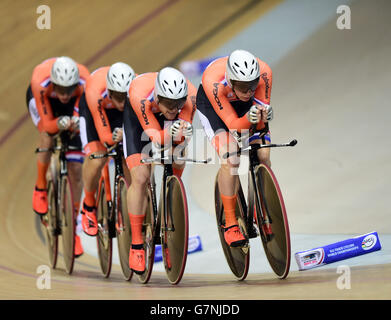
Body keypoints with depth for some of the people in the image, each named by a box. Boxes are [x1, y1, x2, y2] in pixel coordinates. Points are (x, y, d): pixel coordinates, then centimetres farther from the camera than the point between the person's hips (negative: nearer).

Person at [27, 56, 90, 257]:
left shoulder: (85, 83, -39)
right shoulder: (40, 82, -41)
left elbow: (81, 118, -29)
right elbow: (47, 124, -36)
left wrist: (75, 123, -51)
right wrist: (60, 123, -57)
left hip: (74, 106, 1)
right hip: (41, 98, -1)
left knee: (75, 169, -6)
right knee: (47, 136, -33)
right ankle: (40, 189, -6)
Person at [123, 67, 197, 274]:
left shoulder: (190, 95, -35)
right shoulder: (140, 95, -42)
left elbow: (182, 138, -27)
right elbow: (156, 138, -36)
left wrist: (183, 132, -49)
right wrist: (171, 133, -57)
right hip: (137, 117, -4)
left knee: (178, 167, -7)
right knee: (140, 178, -15)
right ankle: (136, 245, -7)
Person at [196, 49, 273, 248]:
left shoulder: (264, 73, -33)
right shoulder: (213, 82, -40)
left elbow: (260, 124, -25)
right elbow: (233, 125, -34)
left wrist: (263, 116, -47)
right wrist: (248, 119, -54)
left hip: (245, 105, 3)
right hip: (211, 104, -3)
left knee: (263, 157, -13)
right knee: (230, 159, -23)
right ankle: (230, 224, -11)